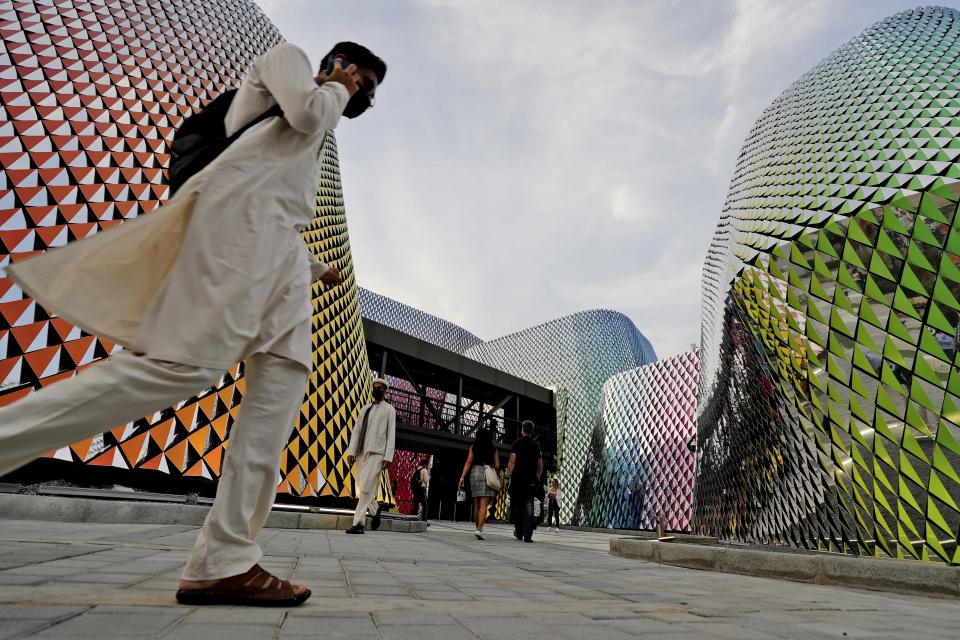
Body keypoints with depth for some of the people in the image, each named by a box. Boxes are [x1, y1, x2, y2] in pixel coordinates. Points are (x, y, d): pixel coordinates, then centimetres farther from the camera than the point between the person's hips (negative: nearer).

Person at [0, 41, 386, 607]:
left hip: (278, 240, 8)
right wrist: (336, 89, 17)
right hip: (245, 210, -8)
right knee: (185, 364, -24)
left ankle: (225, 562, -13)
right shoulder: (289, 57, 20)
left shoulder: (318, 145, 39)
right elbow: (307, 111, -3)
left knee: (287, 372, -10)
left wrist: (318, 267, 40)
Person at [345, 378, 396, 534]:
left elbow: (391, 434, -1)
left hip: (377, 453, -5)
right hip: (361, 453, 5)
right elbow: (356, 430, 13)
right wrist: (351, 451, 1)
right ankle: (375, 509, 30)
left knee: (366, 487, -14)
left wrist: (388, 457, -10)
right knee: (360, 489, 7)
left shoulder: (389, 409, 6)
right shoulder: (364, 408, 18)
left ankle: (358, 523, -9)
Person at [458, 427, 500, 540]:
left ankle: (478, 528, 23)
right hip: (488, 475, -2)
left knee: (476, 505, 14)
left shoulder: (473, 447, 7)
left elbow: (468, 462, -3)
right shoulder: (493, 449, 6)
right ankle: (479, 529, -20)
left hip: (475, 473, 2)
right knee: (484, 505, -6)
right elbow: (497, 466, 3)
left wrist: (462, 477, -6)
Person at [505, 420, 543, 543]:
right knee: (529, 506, 0)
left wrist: (508, 475, -4)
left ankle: (519, 532, 18)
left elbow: (512, 461, -9)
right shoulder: (535, 445, 9)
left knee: (517, 506, 11)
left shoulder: (517, 443, -3)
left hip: (517, 479, -2)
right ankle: (527, 535, -7)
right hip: (531, 481, 3)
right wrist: (537, 477, 23)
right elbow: (540, 465, 13)